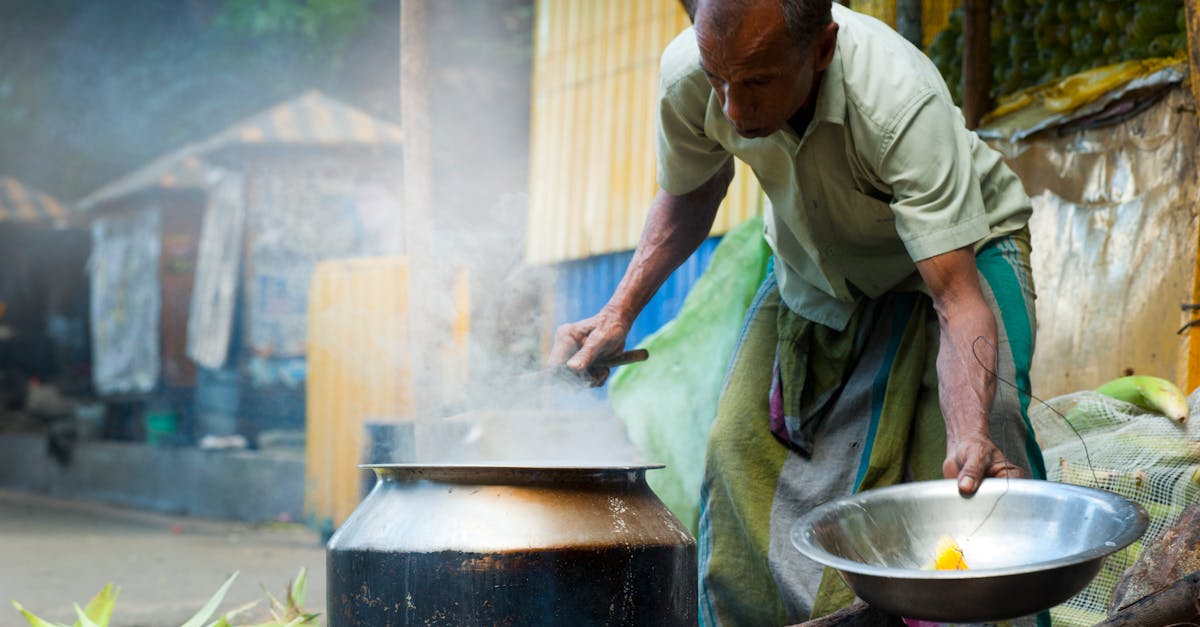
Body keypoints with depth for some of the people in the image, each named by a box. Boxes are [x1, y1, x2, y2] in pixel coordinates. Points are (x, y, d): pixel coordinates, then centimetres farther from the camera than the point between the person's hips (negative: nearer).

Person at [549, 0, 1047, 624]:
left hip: (957, 248, -4)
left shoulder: (901, 103, -40)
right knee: (739, 448, -5)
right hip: (813, 266, 4)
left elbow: (959, 299, -43)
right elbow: (689, 197, -1)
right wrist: (618, 313, -13)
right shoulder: (687, 74, -26)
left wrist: (970, 437, -60)